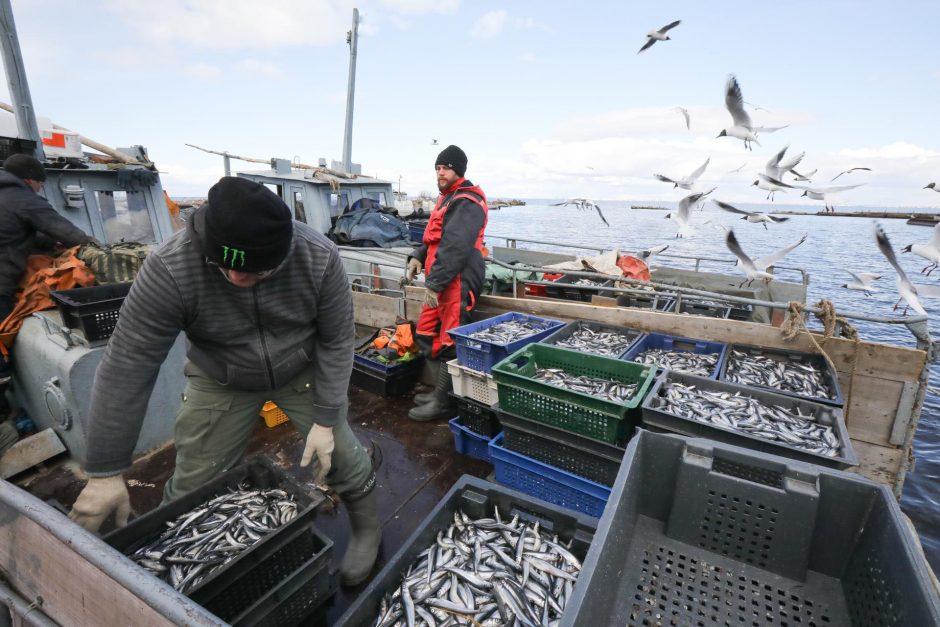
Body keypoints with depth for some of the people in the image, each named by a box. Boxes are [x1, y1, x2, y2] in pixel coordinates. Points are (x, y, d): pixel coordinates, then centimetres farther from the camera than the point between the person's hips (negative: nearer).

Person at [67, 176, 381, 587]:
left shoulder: (319, 258, -29)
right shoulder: (168, 268, -30)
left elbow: (337, 341, -19)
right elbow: (127, 368, -25)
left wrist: (325, 420, -18)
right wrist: (105, 473, -19)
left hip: (303, 372, 0)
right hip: (221, 383, 0)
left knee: (339, 451, 4)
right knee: (193, 486, 5)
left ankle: (367, 526, 32)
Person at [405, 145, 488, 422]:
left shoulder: (466, 202, -12)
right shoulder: (448, 198, 21)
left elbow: (455, 247, -23)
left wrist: (434, 282, -24)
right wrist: (418, 256, 9)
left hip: (457, 282, -11)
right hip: (441, 283, 11)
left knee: (449, 343, -4)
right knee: (426, 335, 15)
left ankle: (444, 403, 9)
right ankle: (442, 391, 29)